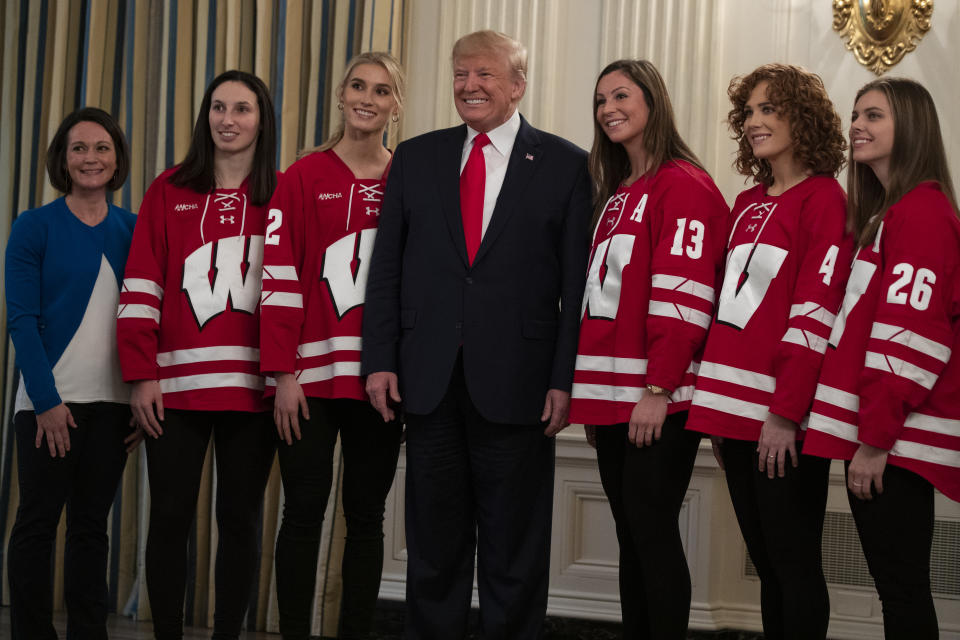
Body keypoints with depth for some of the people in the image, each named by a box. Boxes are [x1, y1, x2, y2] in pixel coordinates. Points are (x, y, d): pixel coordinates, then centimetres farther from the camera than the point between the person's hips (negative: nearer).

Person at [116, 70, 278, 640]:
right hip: (177, 383, 0)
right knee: (170, 517, 2)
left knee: (240, 518, 4)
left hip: (252, 386, 0)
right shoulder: (170, 191, 9)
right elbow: (142, 287, 5)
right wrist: (142, 374, -3)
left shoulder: (282, 195, 8)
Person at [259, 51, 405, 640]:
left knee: (367, 518, 8)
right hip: (312, 376, -2)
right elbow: (279, 278, -2)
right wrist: (284, 373, -9)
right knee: (303, 514, 1)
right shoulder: (303, 178, 2)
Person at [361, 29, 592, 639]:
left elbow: (578, 283, -3)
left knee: (514, 557, 7)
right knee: (433, 548, 12)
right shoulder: (416, 157, 10)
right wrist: (380, 359, 1)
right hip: (429, 381, 3)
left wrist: (565, 380, -9)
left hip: (515, 383, -3)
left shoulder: (565, 165, 1)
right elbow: (387, 266, 9)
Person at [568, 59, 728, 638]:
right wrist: (591, 396, 16)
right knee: (630, 533, 10)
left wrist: (658, 389, -20)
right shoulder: (617, 195, 19)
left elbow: (683, 296, -15)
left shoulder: (684, 186, -7)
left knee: (651, 527, -7)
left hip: (658, 400, -8)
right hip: (612, 396, 8)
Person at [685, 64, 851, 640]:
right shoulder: (748, 204, 18)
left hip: (782, 419, -7)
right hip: (735, 412, 7)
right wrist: (717, 411, 14)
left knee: (794, 565, -1)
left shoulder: (823, 199, -5)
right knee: (766, 563, 12)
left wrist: (786, 413, -18)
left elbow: (814, 316, -12)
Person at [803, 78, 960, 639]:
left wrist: (876, 437, -18)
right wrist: (867, 433, 16)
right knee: (895, 580, 12)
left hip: (896, 441, -9)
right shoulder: (887, 213, 20)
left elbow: (910, 334, -18)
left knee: (901, 586, -4)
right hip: (875, 432, 9)